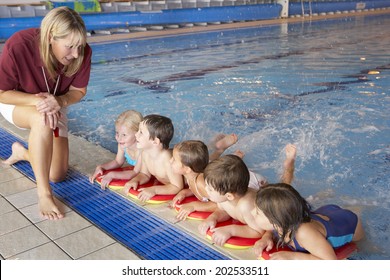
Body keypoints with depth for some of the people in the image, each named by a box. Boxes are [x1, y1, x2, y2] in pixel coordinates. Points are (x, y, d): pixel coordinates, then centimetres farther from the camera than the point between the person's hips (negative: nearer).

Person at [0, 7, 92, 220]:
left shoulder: (82, 53, -27)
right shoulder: (17, 46, -35)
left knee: (58, 175, 0)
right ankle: (44, 194, -28)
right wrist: (37, 100, -40)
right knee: (42, 119, -42)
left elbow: (79, 91, -13)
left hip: (55, 106, 4)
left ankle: (22, 152, 32)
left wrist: (59, 101, -35)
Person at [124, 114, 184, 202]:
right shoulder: (145, 153, -11)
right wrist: (135, 180, -14)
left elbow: (177, 187, -28)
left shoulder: (167, 159, -34)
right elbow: (145, 174, 6)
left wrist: (154, 190, -36)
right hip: (162, 186, 6)